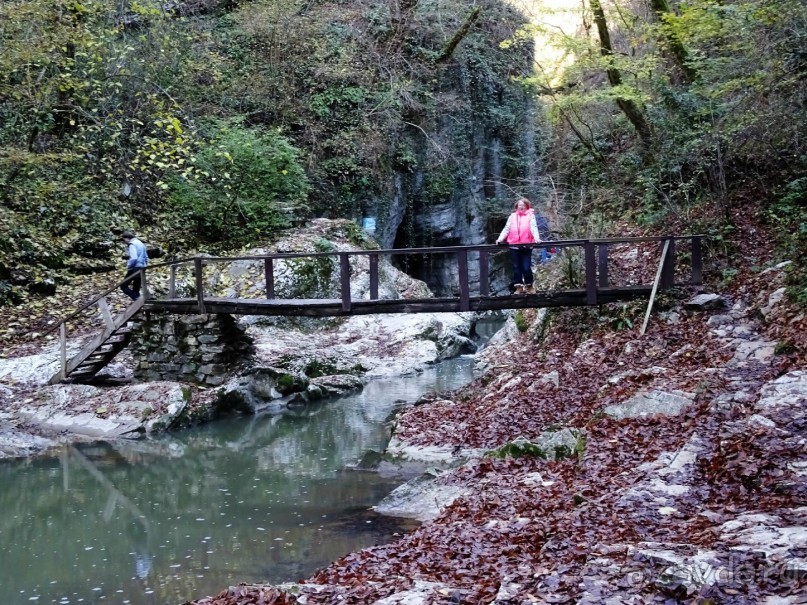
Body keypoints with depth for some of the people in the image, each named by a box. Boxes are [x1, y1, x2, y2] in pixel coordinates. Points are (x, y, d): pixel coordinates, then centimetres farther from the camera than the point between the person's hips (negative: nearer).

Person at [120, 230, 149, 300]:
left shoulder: (132, 244, -10)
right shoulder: (141, 243, 18)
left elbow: (133, 258, -22)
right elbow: (146, 258, 21)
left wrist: (128, 267, -10)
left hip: (135, 269, -9)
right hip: (141, 269, 9)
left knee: (124, 286, -4)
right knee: (136, 289, 13)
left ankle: (138, 300, -19)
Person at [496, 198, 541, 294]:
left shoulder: (530, 216, 4)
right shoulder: (512, 216, 12)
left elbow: (533, 227, -8)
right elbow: (506, 229, 7)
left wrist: (536, 238, -25)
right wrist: (500, 238, -7)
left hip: (526, 246, -3)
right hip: (514, 246, 3)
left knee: (526, 267, -3)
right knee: (516, 267, 5)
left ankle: (529, 286, 15)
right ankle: (519, 287, 11)